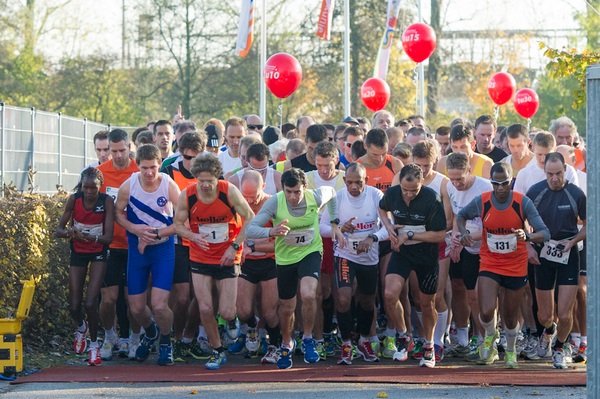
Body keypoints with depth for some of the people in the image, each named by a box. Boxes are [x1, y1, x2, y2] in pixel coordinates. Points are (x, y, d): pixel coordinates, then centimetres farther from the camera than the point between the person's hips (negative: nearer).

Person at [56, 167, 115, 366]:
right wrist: (70, 232, -33)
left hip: (98, 254, -2)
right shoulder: (74, 199, -13)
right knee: (74, 306, 1)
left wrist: (90, 237, -41)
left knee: (90, 304, -14)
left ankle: (94, 344, 8)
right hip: (78, 253, 2)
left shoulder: (107, 201, -18)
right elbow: (59, 230, -10)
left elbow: (108, 237, -22)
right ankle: (81, 327, 37)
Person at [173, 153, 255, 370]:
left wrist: (235, 246, -13)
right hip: (200, 259, 1)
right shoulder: (186, 195, -12)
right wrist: (194, 236, -19)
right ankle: (217, 351, 17)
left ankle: (232, 319, 35)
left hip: (228, 259, -1)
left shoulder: (229, 191, -16)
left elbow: (250, 219, -7)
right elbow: (178, 224, 1)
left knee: (226, 312, -4)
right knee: (205, 309, -6)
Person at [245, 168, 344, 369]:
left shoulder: (316, 197, -18)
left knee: (308, 295, -27)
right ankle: (286, 344, 44)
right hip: (285, 257, 1)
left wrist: (335, 224, 5)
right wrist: (271, 231, -46)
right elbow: (250, 230, -27)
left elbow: (331, 192, 8)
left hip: (311, 252, -1)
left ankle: (308, 339, -2)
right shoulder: (274, 202, -23)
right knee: (286, 308, 12)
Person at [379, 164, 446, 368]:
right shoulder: (391, 194, -10)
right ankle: (402, 337, 8)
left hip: (427, 255, -2)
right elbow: (382, 209, 15)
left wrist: (409, 235, -21)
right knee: (389, 294, -17)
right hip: (401, 252, 2)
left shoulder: (432, 199, -21)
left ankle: (429, 346, 33)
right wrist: (389, 228, -4)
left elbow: (440, 235, -18)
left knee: (427, 303, 9)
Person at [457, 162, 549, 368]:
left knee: (510, 317, 11)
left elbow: (545, 233, -16)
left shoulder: (523, 203, -15)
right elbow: (461, 215, 11)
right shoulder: (481, 202, -11)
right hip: (489, 264, 0)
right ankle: (490, 336, 19)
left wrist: (527, 236, -37)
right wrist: (464, 232, -10)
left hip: (516, 267, 0)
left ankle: (511, 351, 44)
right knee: (486, 312, -18)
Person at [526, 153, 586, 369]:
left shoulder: (576, 194, -9)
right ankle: (548, 331, 45)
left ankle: (559, 348, 23)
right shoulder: (535, 192, -6)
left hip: (568, 255, -1)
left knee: (565, 315, -6)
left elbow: (588, 225, 3)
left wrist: (573, 241, -14)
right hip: (543, 255, 1)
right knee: (544, 315, 8)